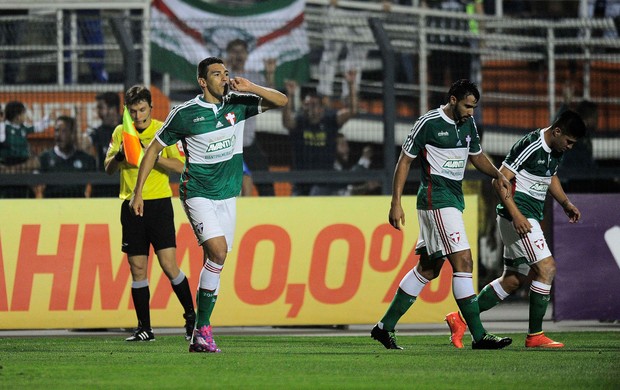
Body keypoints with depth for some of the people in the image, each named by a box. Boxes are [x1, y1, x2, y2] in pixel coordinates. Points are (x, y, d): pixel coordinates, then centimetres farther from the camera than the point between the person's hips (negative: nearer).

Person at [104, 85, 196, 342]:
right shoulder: (120, 132, 9)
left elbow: (180, 166, -8)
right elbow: (108, 169, 5)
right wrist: (120, 155, -16)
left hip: (159, 203, -3)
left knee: (169, 264, -10)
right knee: (137, 269, 3)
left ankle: (191, 317, 5)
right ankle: (144, 328, 8)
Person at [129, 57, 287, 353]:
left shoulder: (237, 104, 3)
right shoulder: (185, 114, -8)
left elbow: (281, 101, 3)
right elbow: (154, 149, 2)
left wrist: (249, 88, -14)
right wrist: (138, 192, 1)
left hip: (228, 195, 5)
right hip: (198, 193, -5)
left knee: (215, 262, 5)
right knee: (218, 251, -22)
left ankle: (200, 333, 12)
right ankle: (202, 328, -14)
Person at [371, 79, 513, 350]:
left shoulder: (468, 124, 11)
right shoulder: (428, 123, -11)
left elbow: (477, 156, 27)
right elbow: (405, 160, -6)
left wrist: (498, 175, 7)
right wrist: (395, 203, -10)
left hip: (454, 200, 9)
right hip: (436, 199, -9)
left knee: (428, 268, 11)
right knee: (463, 262, -14)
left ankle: (385, 327, 19)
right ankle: (478, 336, -15)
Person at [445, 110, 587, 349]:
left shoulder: (557, 151, 9)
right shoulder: (530, 146, -18)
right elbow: (499, 179, -18)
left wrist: (566, 203, 16)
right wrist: (516, 214, -24)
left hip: (529, 219, 10)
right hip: (517, 216, -10)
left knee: (513, 280, 12)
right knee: (546, 267, -15)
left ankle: (460, 319, 19)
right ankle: (535, 335, -10)